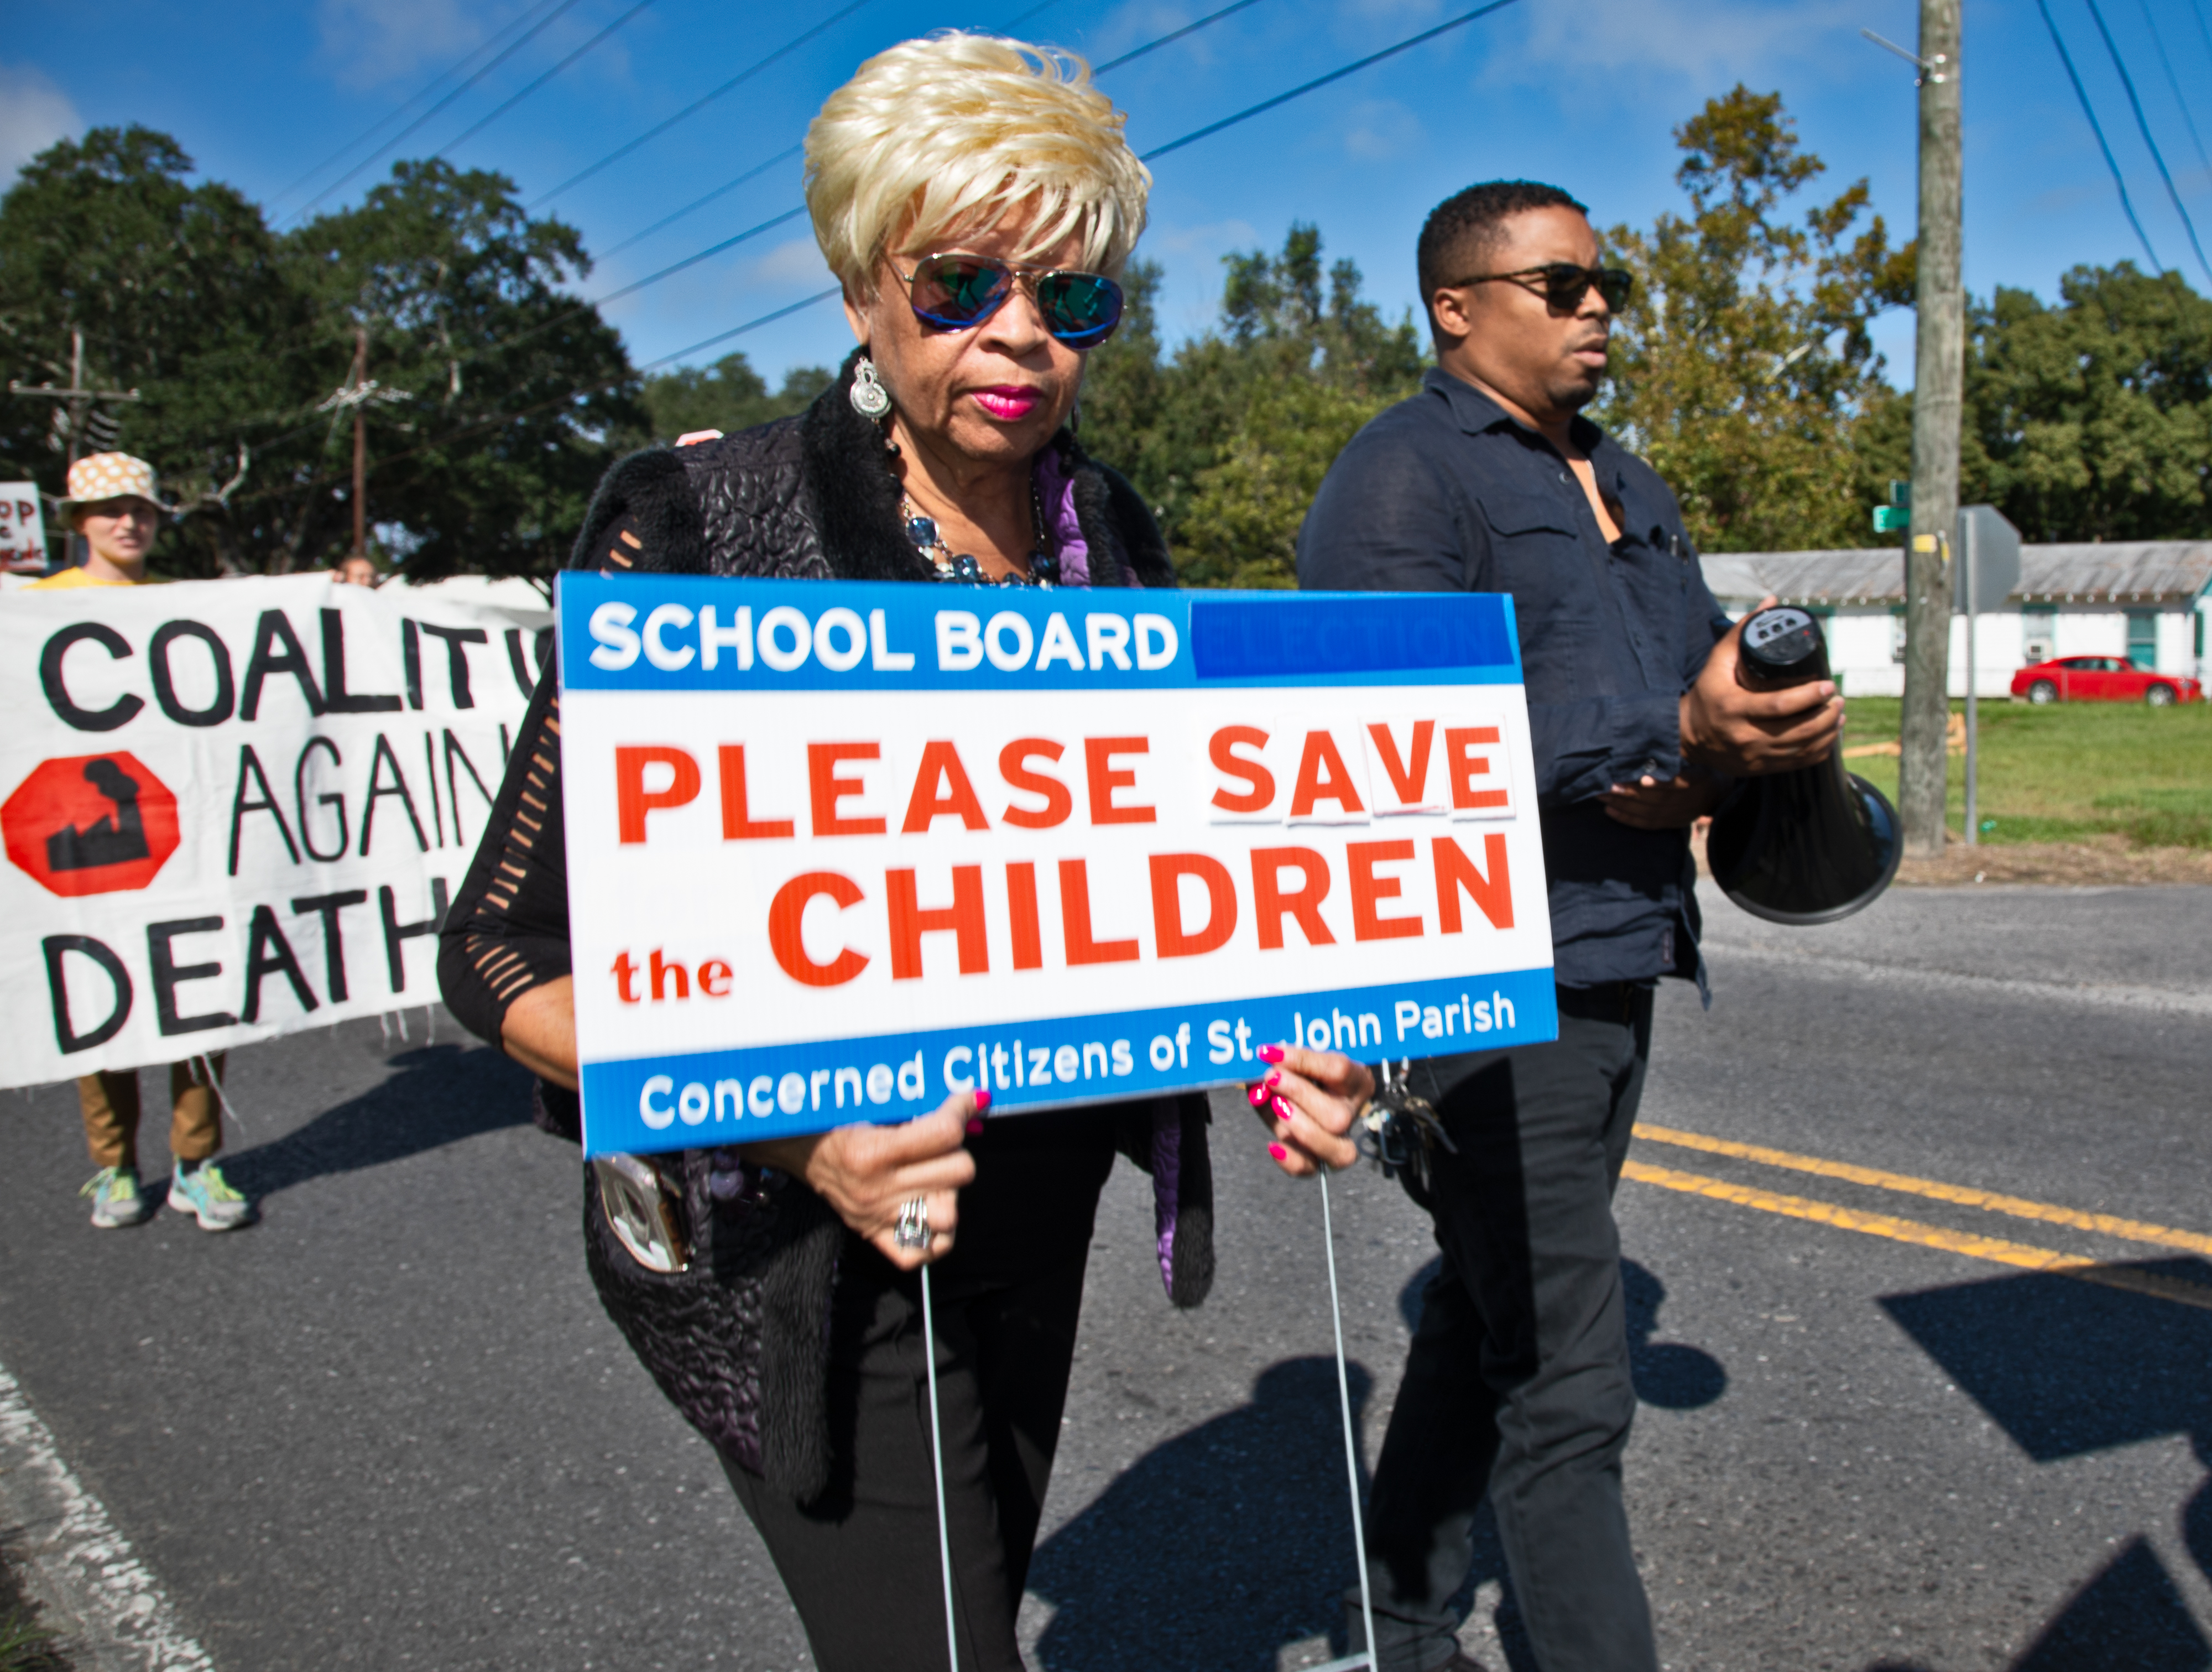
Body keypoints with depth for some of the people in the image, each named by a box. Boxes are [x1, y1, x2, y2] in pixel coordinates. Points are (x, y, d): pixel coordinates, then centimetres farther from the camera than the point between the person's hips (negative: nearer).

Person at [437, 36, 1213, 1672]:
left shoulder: (1113, 533, 1)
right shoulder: (700, 524, -16)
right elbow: (506, 949, -17)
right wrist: (792, 1126, -32)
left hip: (1041, 1194, 6)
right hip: (792, 1241, -6)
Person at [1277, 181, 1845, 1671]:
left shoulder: (1626, 485, 20)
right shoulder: (1401, 479, -9)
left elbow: (1718, 668, 22)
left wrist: (1725, 764, -2)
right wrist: (1674, 738, -23)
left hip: (1619, 970, 9)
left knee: (1491, 1318, 19)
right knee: (1567, 1389, -4)